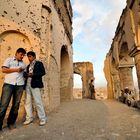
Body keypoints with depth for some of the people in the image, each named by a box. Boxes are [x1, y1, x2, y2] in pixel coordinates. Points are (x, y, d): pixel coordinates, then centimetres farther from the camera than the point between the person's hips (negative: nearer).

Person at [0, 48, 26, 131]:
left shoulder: (23, 64, 19)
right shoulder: (9, 60, 8)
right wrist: (16, 69, -8)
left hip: (19, 85, 4)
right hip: (9, 84, -3)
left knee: (16, 105, 5)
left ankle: (11, 122, 17)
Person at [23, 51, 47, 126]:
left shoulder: (39, 63, 7)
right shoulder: (28, 66, 25)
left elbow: (43, 72, -5)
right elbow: (27, 74, 20)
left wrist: (33, 74, -16)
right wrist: (26, 74, -3)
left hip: (35, 84, -6)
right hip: (27, 84, 6)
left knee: (38, 102, -7)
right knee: (27, 102, 4)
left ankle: (43, 118, 2)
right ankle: (29, 118, 14)